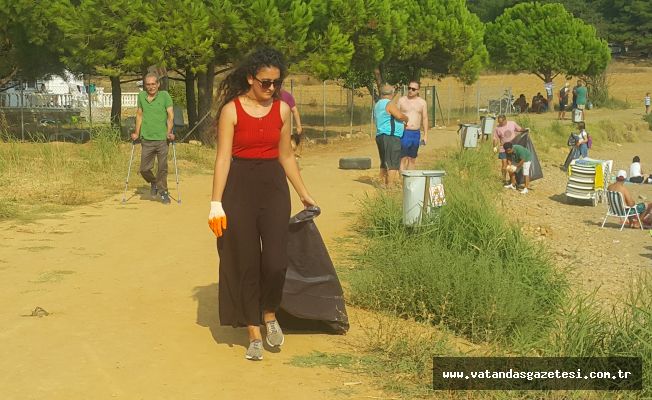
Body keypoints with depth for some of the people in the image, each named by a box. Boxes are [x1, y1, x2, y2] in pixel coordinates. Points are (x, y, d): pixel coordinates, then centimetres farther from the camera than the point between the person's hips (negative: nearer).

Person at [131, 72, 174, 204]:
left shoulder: (165, 96, 0)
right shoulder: (141, 96, 9)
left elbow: (170, 115, -4)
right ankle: (154, 183, 32)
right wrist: (137, 132, 14)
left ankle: (163, 192, 16)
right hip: (147, 139, 3)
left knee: (162, 168, 0)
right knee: (144, 169, 2)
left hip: (162, 139, -2)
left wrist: (169, 132, -15)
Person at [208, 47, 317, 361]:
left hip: (273, 185, 2)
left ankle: (269, 315, 21)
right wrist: (216, 203, -14)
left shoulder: (282, 109, 6)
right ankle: (254, 335, 15)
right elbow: (223, 158, -8)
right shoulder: (231, 110, -5)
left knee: (275, 261, -8)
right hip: (240, 186, -2)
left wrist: (304, 194, 17)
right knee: (245, 263, 3)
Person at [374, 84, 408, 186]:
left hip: (380, 136, 10)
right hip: (391, 137, -10)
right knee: (393, 164, -9)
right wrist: (406, 118, -1)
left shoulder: (377, 105, 18)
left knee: (384, 164, 13)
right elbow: (399, 116, -24)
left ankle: (383, 185, 15)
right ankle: (390, 186, -13)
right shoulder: (389, 104, -11)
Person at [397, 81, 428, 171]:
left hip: (416, 133, 3)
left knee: (412, 159, 8)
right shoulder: (401, 100, 2)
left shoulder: (422, 102, 7)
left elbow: (425, 119, 9)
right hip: (404, 133, -3)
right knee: (403, 158, -9)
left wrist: (425, 135, 4)